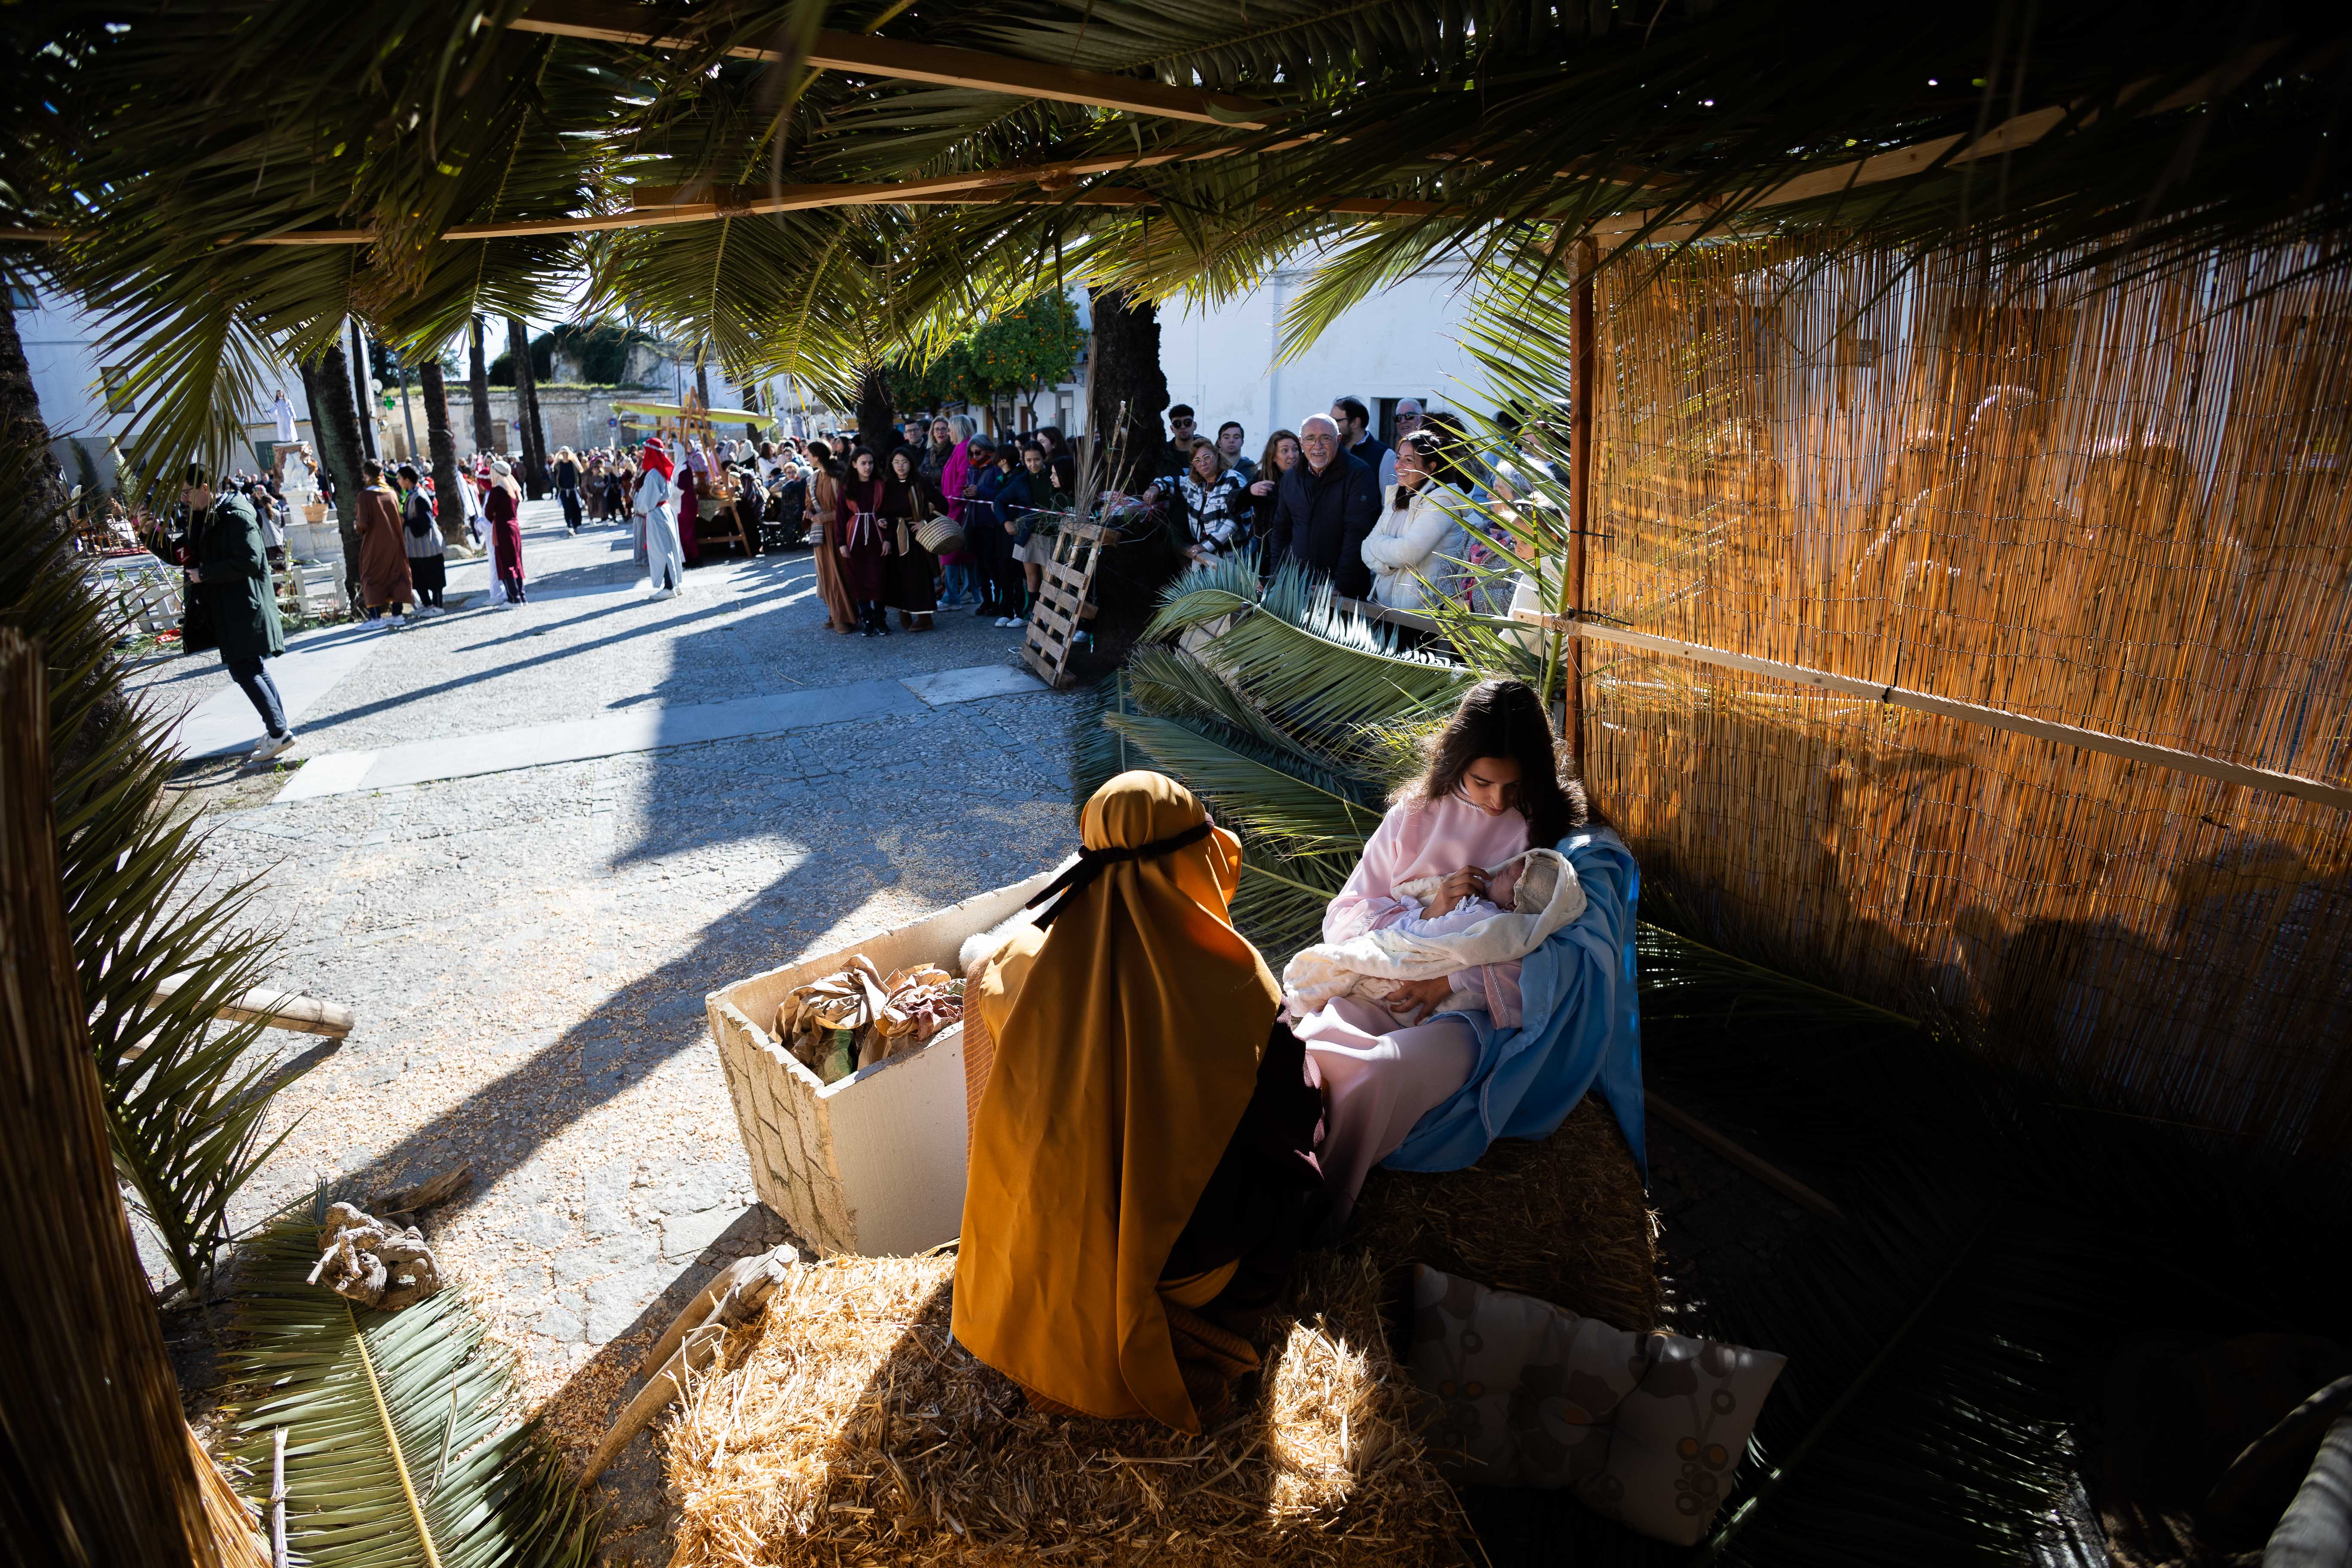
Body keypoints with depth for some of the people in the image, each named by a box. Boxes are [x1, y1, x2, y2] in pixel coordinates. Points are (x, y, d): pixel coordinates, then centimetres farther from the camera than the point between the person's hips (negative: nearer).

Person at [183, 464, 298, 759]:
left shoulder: (236, 516, -16)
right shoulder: (211, 515, 14)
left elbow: (249, 562, -22)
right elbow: (198, 551, 16)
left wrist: (204, 574, -15)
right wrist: (193, 513, 6)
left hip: (243, 606, -10)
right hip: (229, 607, 10)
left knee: (243, 671, -10)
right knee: (252, 668, 13)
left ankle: (279, 732, -8)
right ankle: (277, 728, 19)